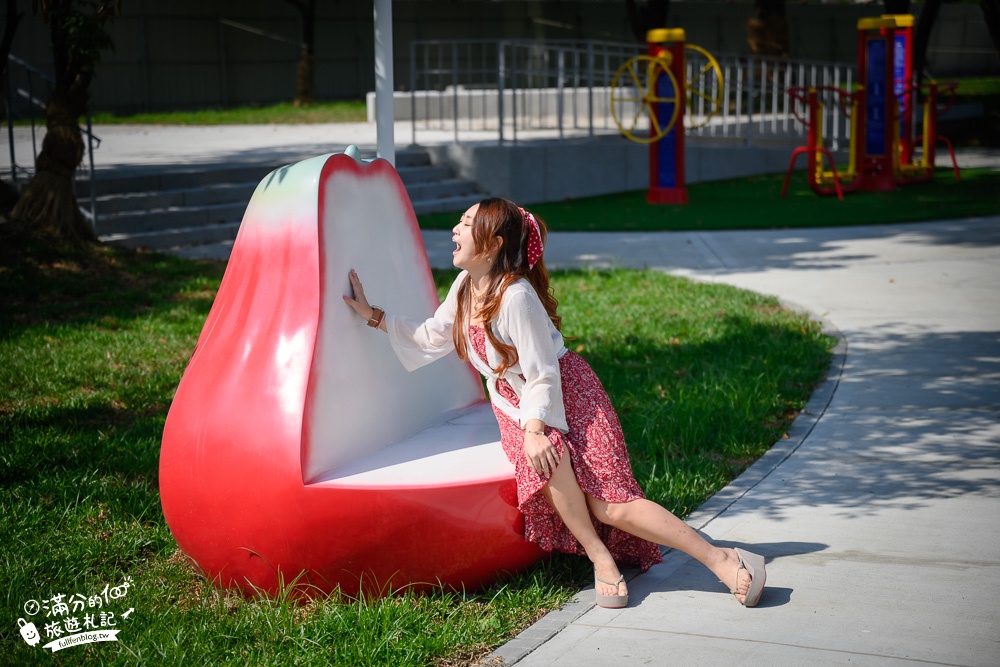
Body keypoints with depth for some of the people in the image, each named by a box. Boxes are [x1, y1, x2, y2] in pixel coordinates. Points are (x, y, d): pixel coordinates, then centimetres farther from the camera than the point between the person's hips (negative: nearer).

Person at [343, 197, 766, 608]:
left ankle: (721, 560, -10)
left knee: (610, 505, -19)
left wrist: (534, 428, -31)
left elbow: (543, 375, -21)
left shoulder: (516, 296, -22)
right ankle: (599, 557, -19)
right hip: (517, 405, 6)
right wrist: (373, 315, 14)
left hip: (567, 394, -6)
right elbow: (430, 337, 18)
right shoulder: (464, 288, 2)